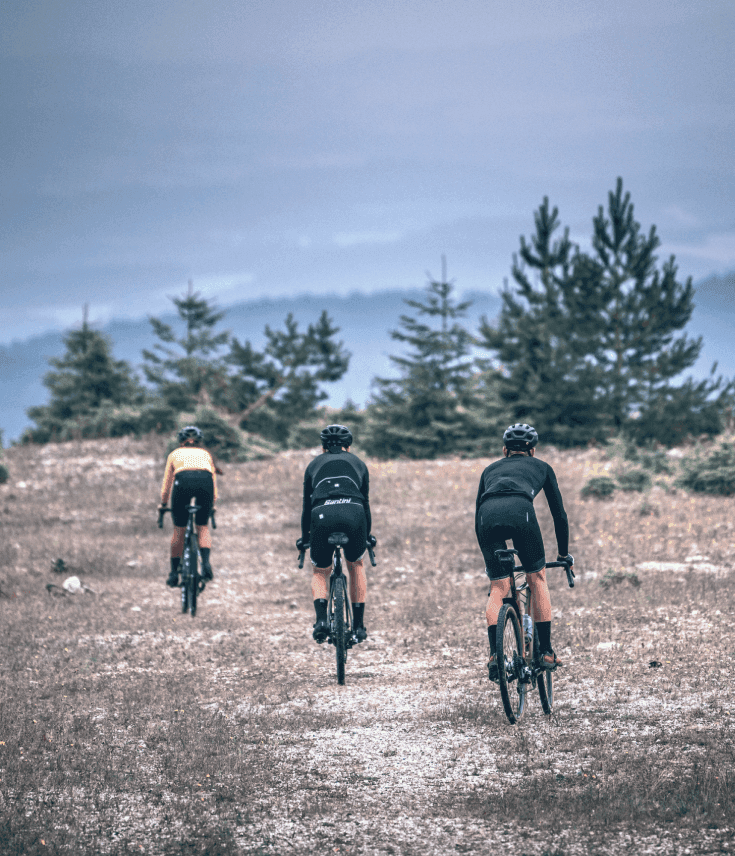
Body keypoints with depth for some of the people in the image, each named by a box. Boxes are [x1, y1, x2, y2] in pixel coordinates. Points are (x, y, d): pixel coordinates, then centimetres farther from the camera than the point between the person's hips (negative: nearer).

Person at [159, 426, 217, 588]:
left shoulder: (175, 454, 33)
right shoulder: (206, 454, 35)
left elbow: (166, 485, 37)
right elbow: (214, 481, 38)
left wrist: (163, 504, 52)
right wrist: (212, 505, 52)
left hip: (183, 481, -1)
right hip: (205, 481, 1)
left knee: (179, 530, 13)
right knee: (203, 526, 17)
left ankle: (174, 574, 17)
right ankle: (206, 563, -5)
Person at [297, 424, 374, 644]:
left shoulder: (314, 465, 28)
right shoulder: (357, 463, 29)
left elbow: (307, 506, 31)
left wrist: (304, 538, 43)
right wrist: (368, 534, 46)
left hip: (323, 515, 0)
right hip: (353, 514, 0)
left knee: (320, 572, 19)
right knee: (356, 565, 26)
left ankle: (321, 619, -6)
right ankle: (359, 626, 21)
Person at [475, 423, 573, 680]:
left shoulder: (491, 469, 39)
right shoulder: (541, 467, 34)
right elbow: (559, 514, 35)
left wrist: (488, 559, 48)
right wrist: (563, 554, 45)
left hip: (488, 515, 2)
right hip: (520, 511, -2)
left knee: (498, 587, 12)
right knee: (537, 578, 17)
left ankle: (494, 654, -6)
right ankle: (546, 652, 16)